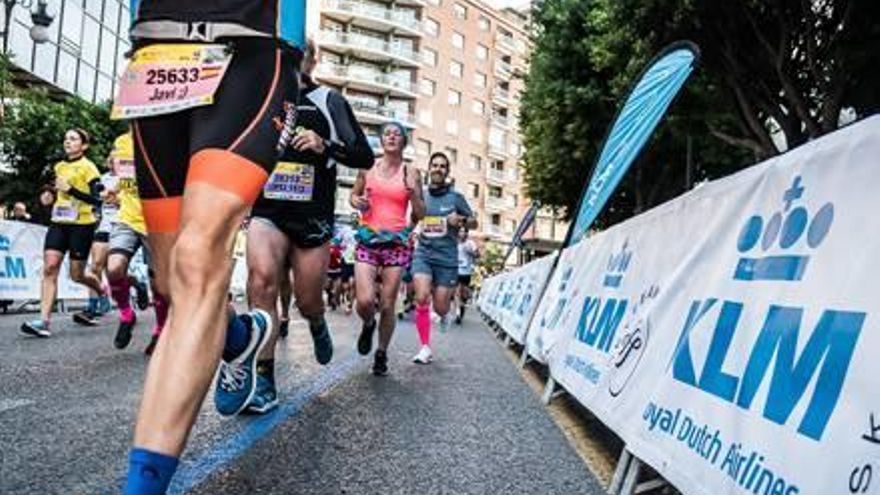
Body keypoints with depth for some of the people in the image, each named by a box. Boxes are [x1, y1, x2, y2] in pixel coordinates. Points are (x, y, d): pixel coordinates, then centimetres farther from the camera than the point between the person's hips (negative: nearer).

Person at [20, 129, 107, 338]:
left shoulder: (88, 167, -5)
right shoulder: (59, 166, 15)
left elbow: (96, 199, -15)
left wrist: (70, 189, -21)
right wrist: (51, 195, 15)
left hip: (82, 224, -5)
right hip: (59, 222, 5)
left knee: (77, 275, 1)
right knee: (49, 267, -11)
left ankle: (103, 291, 33)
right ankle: (44, 321, -14)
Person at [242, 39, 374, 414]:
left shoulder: (328, 101, 4)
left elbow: (365, 157, 0)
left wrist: (325, 146, -16)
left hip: (313, 217, -1)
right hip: (267, 212, 1)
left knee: (308, 301, 5)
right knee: (262, 277, -27)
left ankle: (317, 324, 45)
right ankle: (264, 380, -21)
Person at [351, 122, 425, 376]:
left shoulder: (411, 173, 5)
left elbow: (420, 215, 8)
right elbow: (353, 195, 21)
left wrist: (413, 191, -10)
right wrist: (358, 202, -2)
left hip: (397, 242, 0)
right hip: (368, 240, 0)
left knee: (388, 305, 0)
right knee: (365, 301, -13)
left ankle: (382, 352, 22)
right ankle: (368, 325, 24)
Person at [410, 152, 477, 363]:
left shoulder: (455, 197, 1)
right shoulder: (421, 195, 6)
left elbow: (474, 222, 9)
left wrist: (461, 220, -12)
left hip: (447, 258, -1)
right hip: (423, 254, 1)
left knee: (440, 308, 1)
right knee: (422, 298, -19)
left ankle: (444, 313, 41)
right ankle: (425, 347, -5)